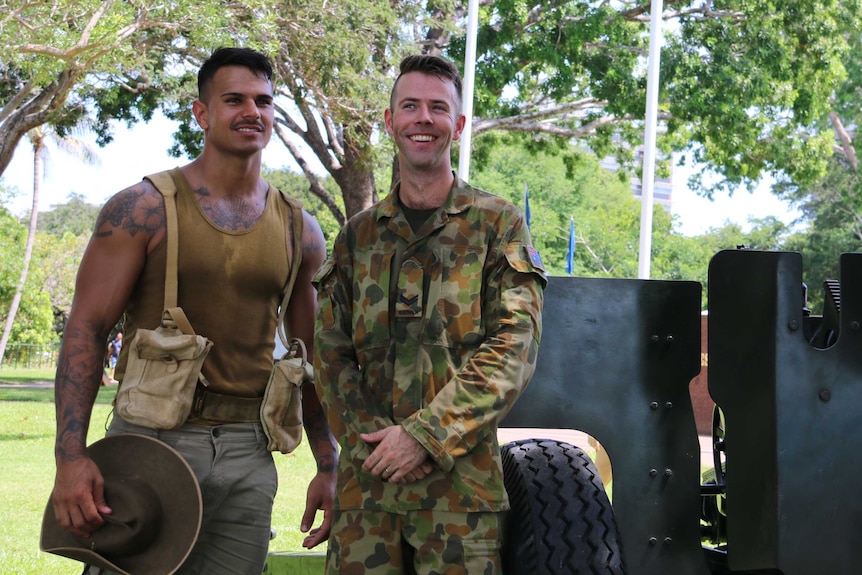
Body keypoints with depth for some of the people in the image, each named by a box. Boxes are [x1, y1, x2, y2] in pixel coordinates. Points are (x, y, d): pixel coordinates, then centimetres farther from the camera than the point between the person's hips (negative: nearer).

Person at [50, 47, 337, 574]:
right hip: (152, 439, -4)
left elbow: (311, 357, 17)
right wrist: (71, 456, -18)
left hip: (249, 453, 4)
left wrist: (329, 469, 13)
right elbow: (87, 329, -7)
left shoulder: (299, 231, 10)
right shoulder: (144, 209, -3)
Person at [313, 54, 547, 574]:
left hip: (460, 474, -3)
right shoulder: (358, 236, 13)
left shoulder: (498, 224, 3)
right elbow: (331, 352, 9)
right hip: (367, 473, 3)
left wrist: (424, 436, -13)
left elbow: (514, 350, -6)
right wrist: (372, 436, -8)